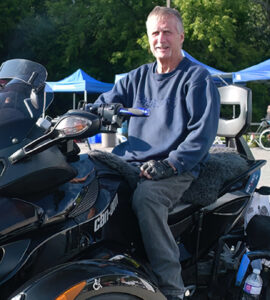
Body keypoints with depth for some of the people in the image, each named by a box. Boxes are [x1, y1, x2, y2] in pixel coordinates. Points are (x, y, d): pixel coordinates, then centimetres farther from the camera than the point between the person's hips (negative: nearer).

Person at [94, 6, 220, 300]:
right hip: (130, 162, 7)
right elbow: (102, 106, 14)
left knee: (145, 197, -36)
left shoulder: (197, 78, 0)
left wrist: (170, 164, -21)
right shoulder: (138, 77, 18)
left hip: (177, 169, -6)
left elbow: (203, 131, -10)